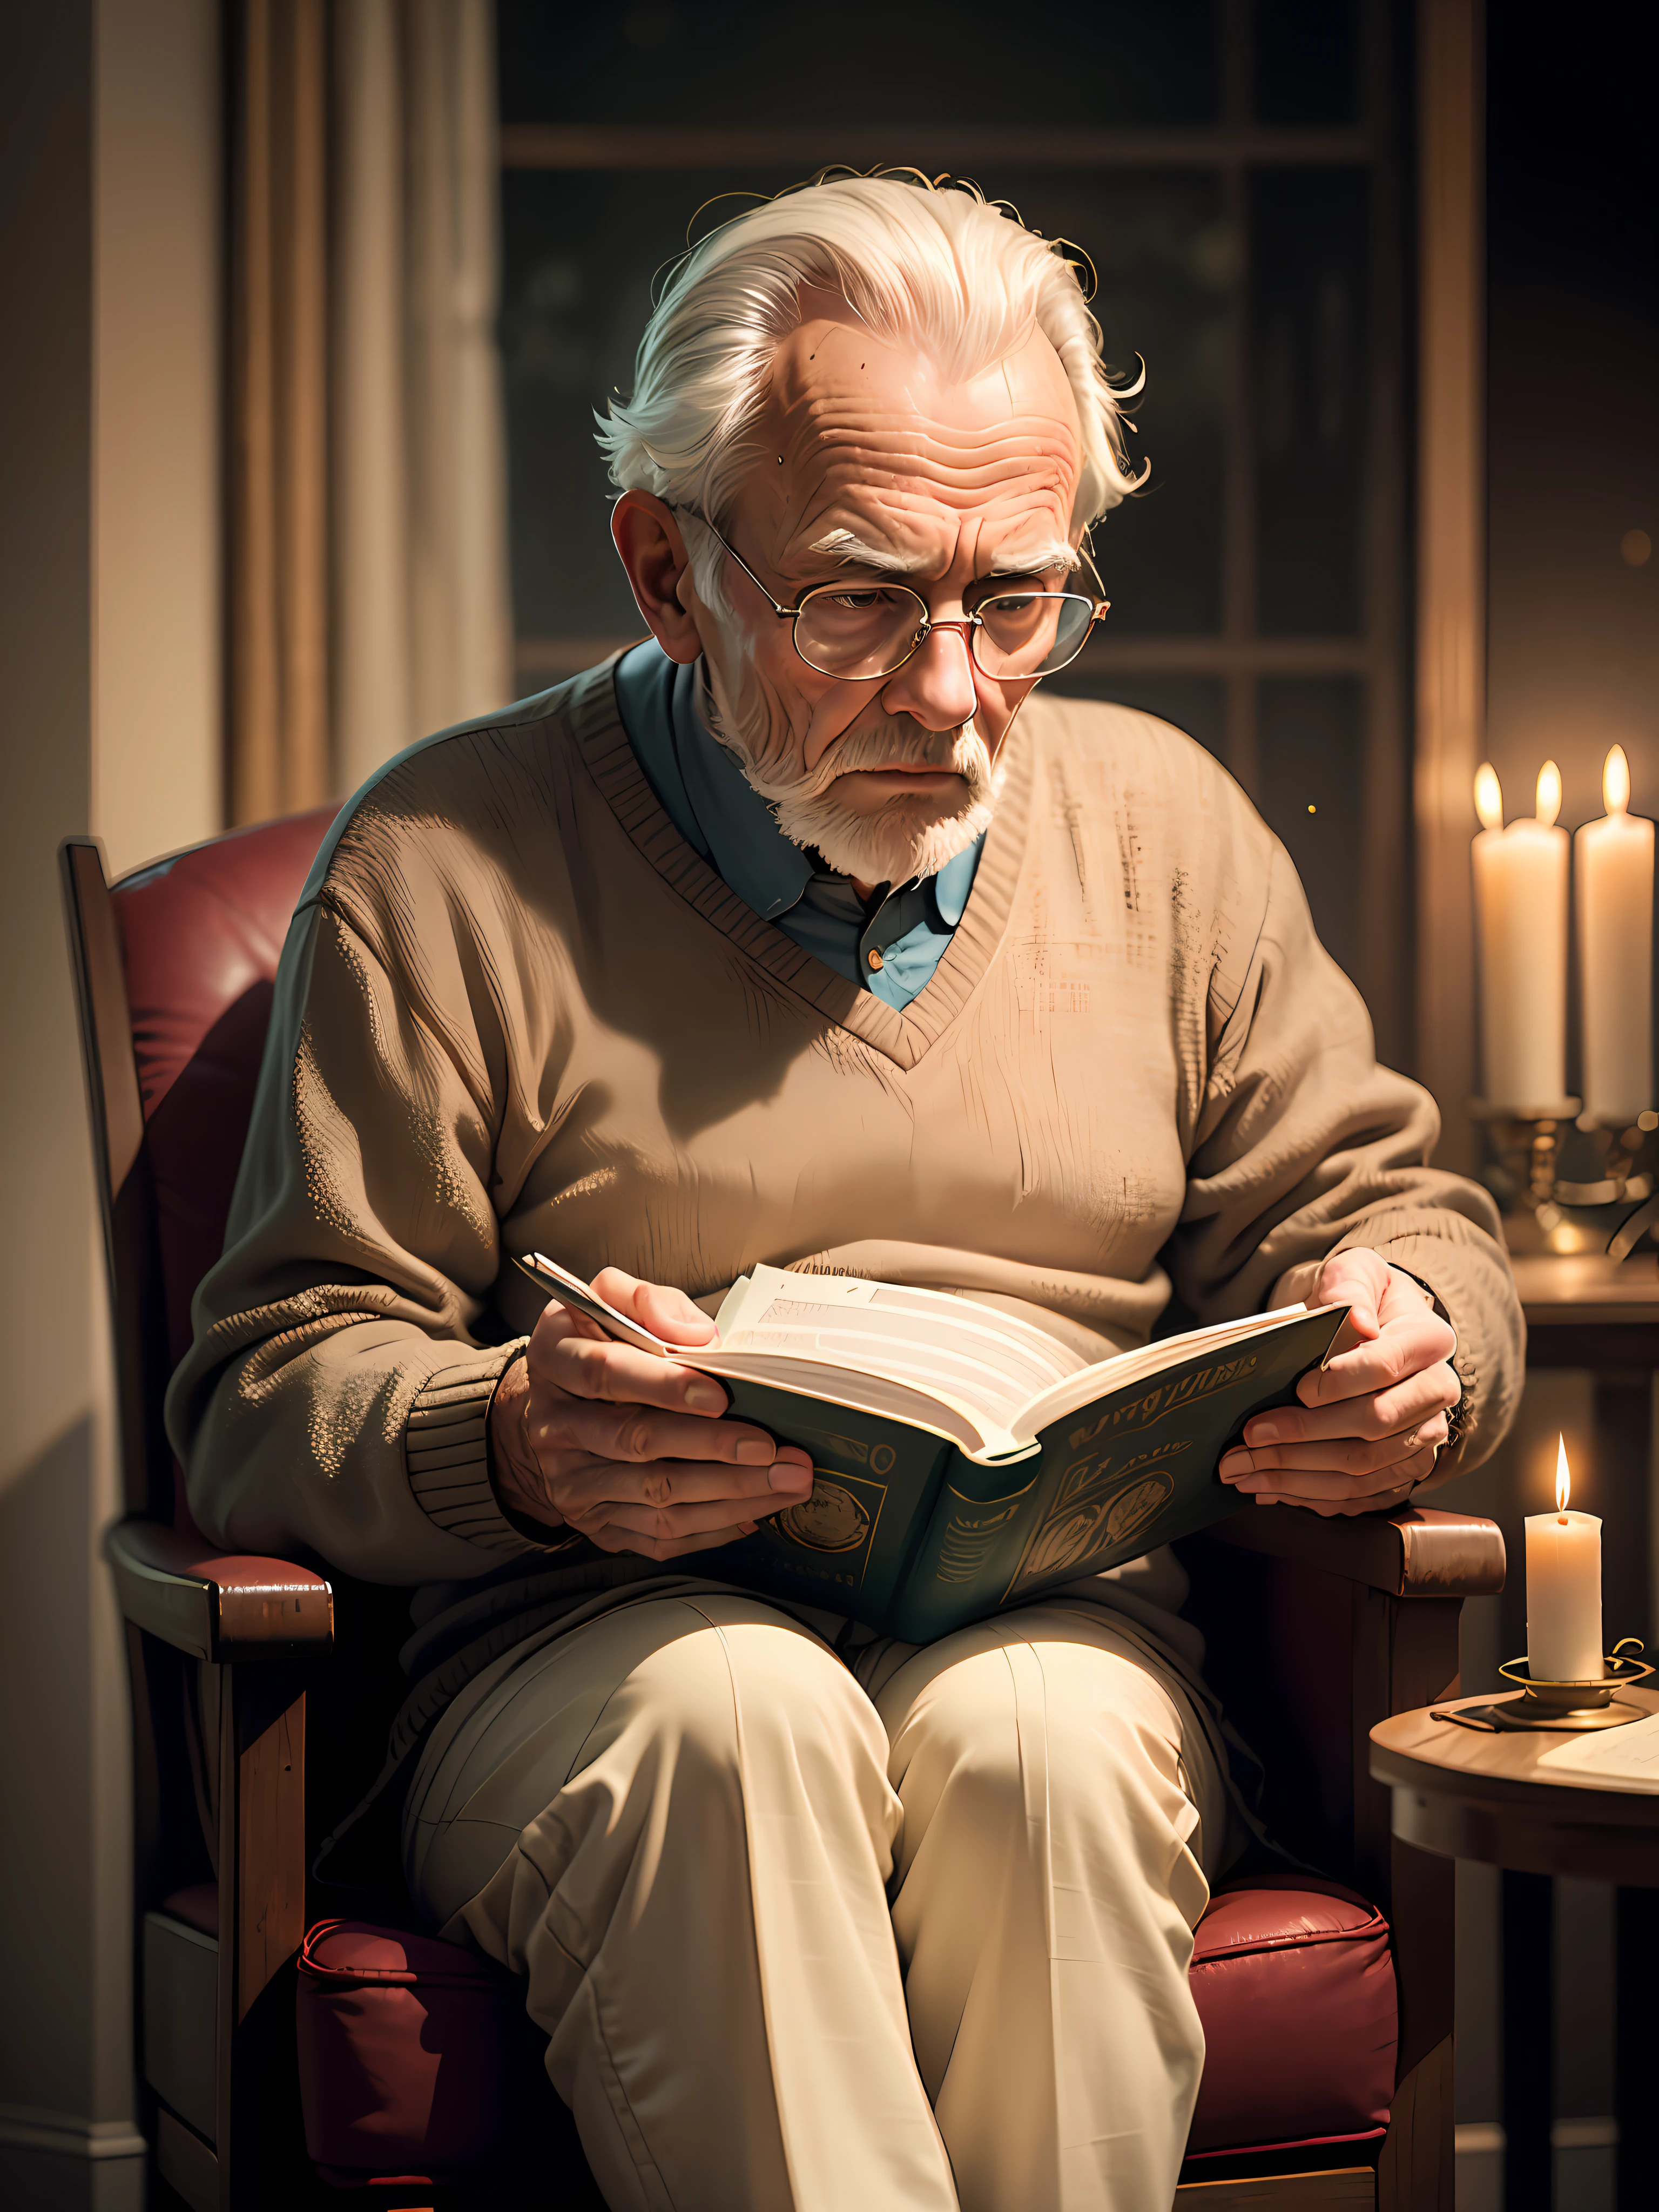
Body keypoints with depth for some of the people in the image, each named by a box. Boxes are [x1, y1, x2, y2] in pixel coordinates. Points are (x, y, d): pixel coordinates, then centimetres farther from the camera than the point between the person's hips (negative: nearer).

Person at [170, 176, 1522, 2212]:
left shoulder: (1163, 824, 14)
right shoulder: (450, 862, 2)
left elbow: (1379, 1204, 20)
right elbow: (270, 1388, 0)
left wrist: (1418, 1352, -5)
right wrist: (512, 1445, -22)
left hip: (1069, 1639, 2)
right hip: (599, 1661, -2)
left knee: (1036, 1732, -32)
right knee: (740, 1712, -35)